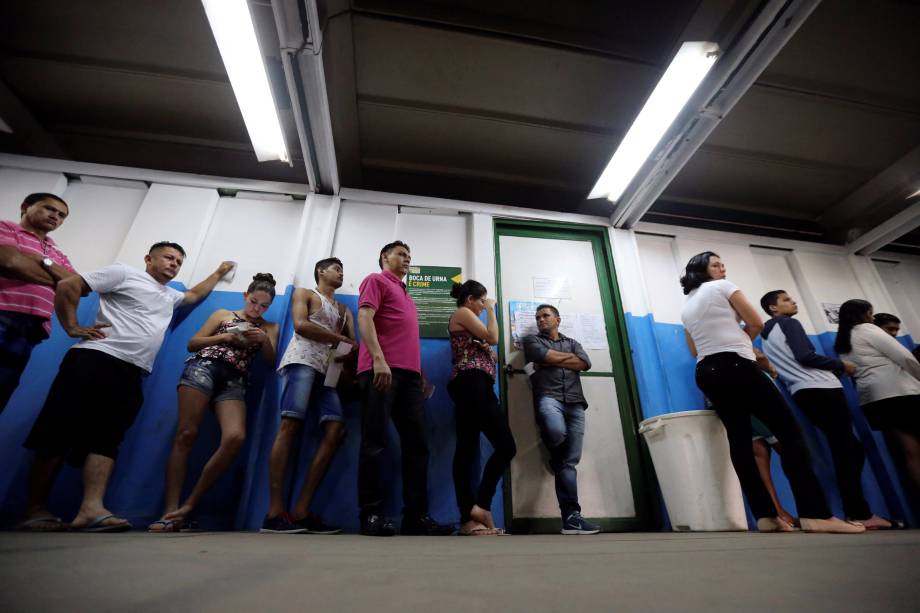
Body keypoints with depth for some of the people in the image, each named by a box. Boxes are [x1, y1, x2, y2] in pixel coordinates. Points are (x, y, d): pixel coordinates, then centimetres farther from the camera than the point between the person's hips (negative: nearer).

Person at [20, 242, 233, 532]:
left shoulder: (169, 296, 27)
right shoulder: (124, 273, 6)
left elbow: (195, 294, 46)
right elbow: (67, 285, 2)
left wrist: (219, 273, 47)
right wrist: (73, 328, -3)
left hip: (131, 374, 6)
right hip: (96, 360, -6)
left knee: (106, 439, -5)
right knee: (60, 432, -2)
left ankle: (91, 508, -12)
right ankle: (35, 507, 7)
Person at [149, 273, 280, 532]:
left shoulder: (269, 327, 21)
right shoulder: (223, 315, 19)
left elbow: (271, 360, 11)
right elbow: (192, 343, 14)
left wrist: (264, 340, -7)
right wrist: (225, 337, 0)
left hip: (235, 382, 1)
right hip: (204, 367, 0)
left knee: (236, 437, -23)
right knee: (186, 434, -13)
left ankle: (189, 505, -12)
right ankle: (170, 510, -9)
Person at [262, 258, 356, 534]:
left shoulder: (344, 309, 30)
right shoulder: (304, 293, 15)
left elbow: (353, 343, 16)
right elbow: (301, 326, -4)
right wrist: (339, 338, 0)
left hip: (328, 370, 6)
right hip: (301, 362, -5)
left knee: (336, 430, -12)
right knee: (290, 426, -18)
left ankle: (301, 511, -11)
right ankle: (275, 512, -19)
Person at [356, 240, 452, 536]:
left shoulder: (405, 294, 31)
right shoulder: (376, 280, 9)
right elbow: (364, 317, -6)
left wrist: (419, 372, 20)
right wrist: (378, 358, -19)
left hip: (409, 373, 8)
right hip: (382, 369, -8)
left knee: (417, 443, 2)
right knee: (375, 441, -5)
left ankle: (416, 515, 6)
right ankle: (371, 514, 2)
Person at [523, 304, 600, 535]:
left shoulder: (572, 343, 27)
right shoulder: (532, 341, 18)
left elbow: (584, 363, 7)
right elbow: (546, 356, -4)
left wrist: (553, 360, 3)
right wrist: (569, 357, 10)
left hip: (575, 403, 3)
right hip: (548, 397, -3)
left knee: (570, 461, -4)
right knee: (557, 431, -34)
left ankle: (571, 516, -1)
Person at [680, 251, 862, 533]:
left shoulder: (685, 308, 20)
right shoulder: (722, 286, 2)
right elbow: (756, 323, 4)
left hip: (707, 373, 7)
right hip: (735, 366, -7)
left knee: (739, 439, 3)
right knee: (788, 430, -5)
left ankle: (765, 516, 1)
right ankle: (815, 514, -11)